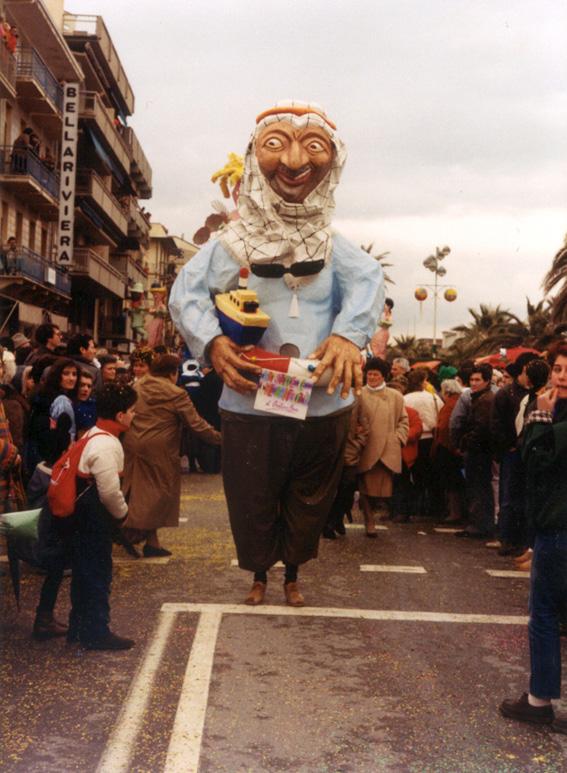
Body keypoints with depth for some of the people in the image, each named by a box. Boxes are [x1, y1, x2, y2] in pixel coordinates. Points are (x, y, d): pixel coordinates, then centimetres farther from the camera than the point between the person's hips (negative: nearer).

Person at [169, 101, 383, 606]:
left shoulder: (332, 246, 4)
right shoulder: (235, 244, -3)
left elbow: (367, 282, -12)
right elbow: (187, 290, -10)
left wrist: (349, 335, -32)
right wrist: (211, 342, -29)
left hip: (323, 406, 2)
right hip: (251, 404, -2)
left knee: (308, 503, 18)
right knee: (253, 502, 14)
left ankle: (292, 573, 43)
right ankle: (259, 574, 41)